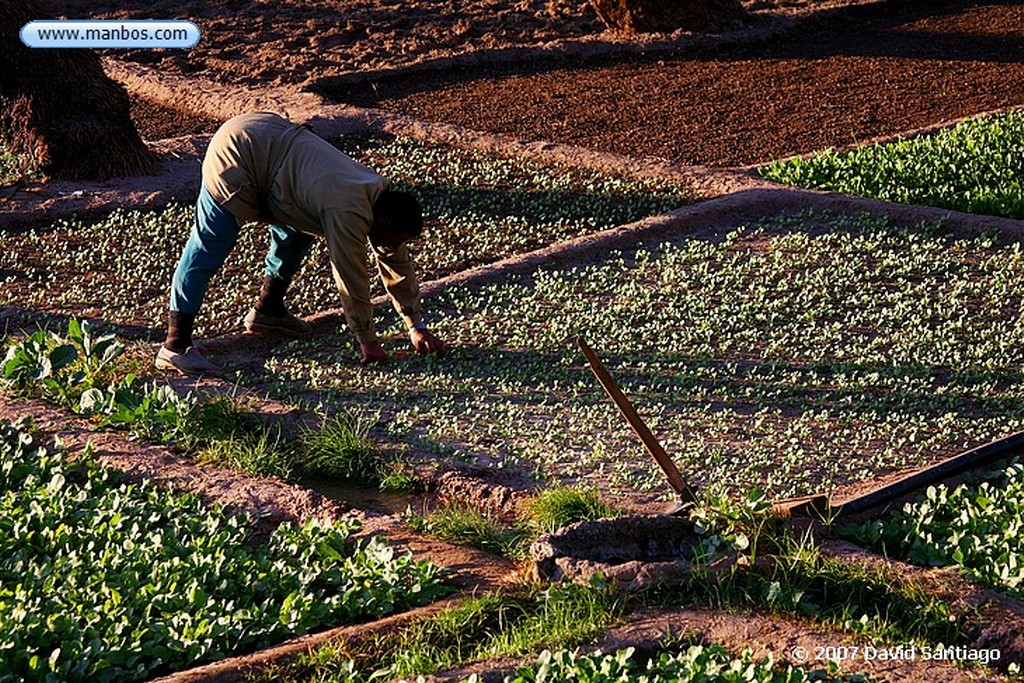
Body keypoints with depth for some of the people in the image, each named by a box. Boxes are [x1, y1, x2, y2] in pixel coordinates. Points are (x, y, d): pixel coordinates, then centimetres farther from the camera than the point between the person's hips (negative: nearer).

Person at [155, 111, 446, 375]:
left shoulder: (382, 197, 2)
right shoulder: (348, 213, -25)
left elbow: (398, 265, 10)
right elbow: (352, 280, -20)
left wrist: (417, 327, 12)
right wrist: (368, 342, -11)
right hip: (237, 154, -9)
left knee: (298, 232, 17)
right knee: (208, 250, -11)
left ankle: (268, 310, 33)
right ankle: (175, 347, -13)